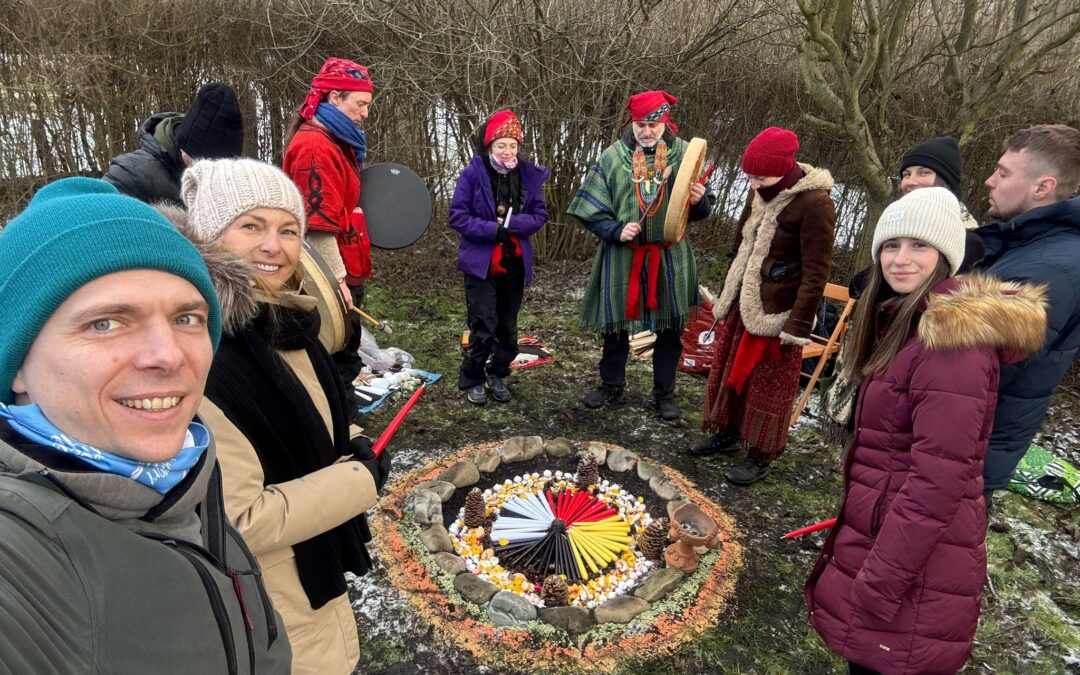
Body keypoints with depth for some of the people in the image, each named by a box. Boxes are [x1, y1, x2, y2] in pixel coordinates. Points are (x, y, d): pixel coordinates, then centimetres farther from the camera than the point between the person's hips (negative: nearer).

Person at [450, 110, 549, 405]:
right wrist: (492, 229, -21)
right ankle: (472, 380, 16)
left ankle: (497, 375, 31)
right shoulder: (473, 173, -8)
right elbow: (457, 216, -10)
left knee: (507, 327, 12)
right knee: (483, 328, -4)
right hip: (480, 262, -4)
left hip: (515, 263, 4)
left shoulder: (529, 175, 1)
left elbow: (539, 215, 2)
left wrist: (511, 223, -16)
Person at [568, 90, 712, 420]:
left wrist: (699, 201, -18)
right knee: (614, 323, 11)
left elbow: (702, 210, 4)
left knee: (669, 327, 9)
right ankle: (611, 384, 33)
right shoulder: (612, 157, -4)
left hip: (670, 256, 0)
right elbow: (589, 210, -3)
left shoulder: (684, 154, -1)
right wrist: (616, 231, -18)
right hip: (622, 256, 0)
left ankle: (665, 392, 27)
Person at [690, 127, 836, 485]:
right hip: (743, 303, 8)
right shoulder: (762, 192, 5)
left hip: (777, 312, -8)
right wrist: (729, 293, 20)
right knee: (729, 370, 18)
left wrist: (798, 325, -18)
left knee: (768, 384, 6)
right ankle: (728, 432, 37)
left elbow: (816, 273, -18)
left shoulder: (814, 203, -19)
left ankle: (761, 456, 21)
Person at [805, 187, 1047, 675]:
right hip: (882, 525, 9)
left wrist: (878, 584, -22)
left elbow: (937, 481, -26)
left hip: (913, 555, -9)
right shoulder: (906, 322, 9)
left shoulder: (952, 340, -22)